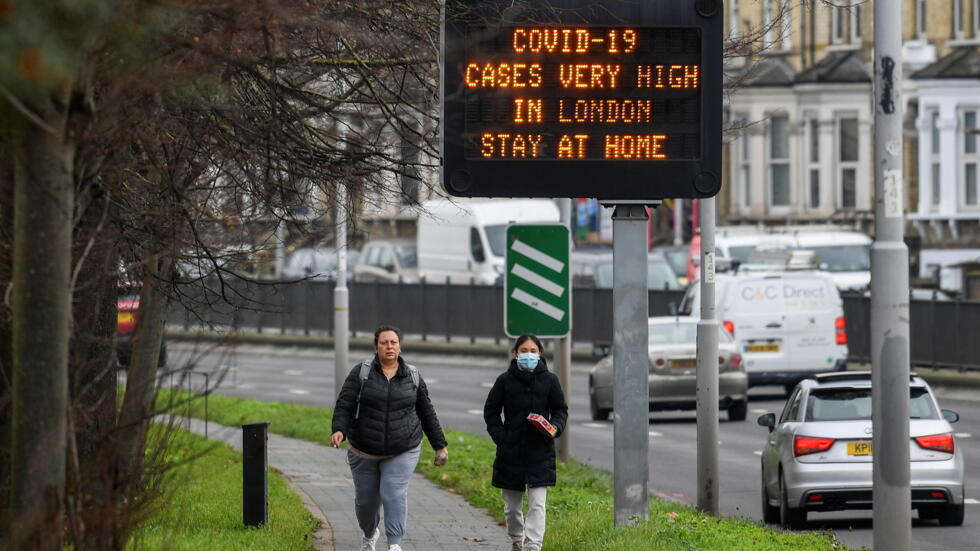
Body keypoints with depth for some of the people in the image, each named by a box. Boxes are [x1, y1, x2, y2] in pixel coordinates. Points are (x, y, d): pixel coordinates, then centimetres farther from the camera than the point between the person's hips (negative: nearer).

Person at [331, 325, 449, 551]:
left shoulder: (412, 376, 3)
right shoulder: (361, 373, -3)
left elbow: (427, 413, 11)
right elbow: (344, 404, -10)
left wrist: (439, 445, 13)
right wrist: (339, 430, -28)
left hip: (403, 450, 0)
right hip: (365, 452, 1)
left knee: (394, 492, -19)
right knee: (366, 499, 9)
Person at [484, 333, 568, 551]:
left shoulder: (549, 380, 1)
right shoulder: (505, 380, 0)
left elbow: (561, 410, 10)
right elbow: (490, 411, 7)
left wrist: (555, 427, -11)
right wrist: (500, 436, -6)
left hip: (540, 451, -1)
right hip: (511, 450, 1)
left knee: (537, 503, -11)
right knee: (511, 505, 11)